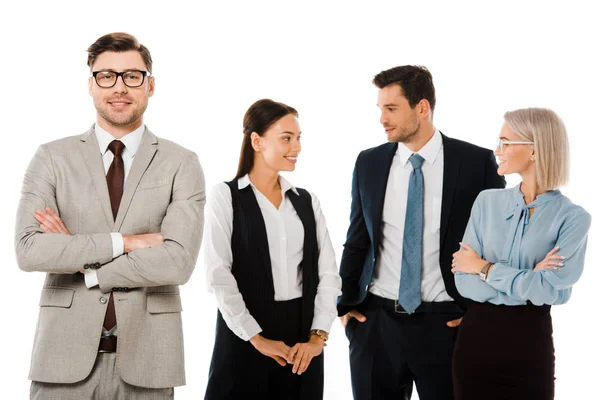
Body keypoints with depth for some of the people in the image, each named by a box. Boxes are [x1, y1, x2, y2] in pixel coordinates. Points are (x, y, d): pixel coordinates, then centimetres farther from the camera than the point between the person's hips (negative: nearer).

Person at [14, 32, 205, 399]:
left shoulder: (182, 165, 1)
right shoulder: (53, 158, 3)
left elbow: (178, 262, -12)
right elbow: (28, 250, -10)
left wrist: (77, 260, -9)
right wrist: (124, 241, -15)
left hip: (145, 357, 0)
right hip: (66, 353, 0)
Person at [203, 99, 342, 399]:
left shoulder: (307, 202, 10)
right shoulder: (225, 197, -3)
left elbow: (328, 274, 5)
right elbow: (218, 275, -10)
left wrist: (318, 336, -6)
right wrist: (256, 338, -12)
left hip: (302, 334, 4)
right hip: (244, 336, -4)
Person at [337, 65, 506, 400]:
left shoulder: (477, 162, -5)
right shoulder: (369, 163, 5)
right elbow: (357, 238, 12)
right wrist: (346, 303, 7)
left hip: (446, 322, -3)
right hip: (375, 319, 3)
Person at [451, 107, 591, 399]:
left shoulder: (572, 217, -7)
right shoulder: (487, 202, 2)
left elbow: (550, 289, -19)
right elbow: (464, 282, -5)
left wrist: (485, 268, -10)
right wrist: (526, 280, -15)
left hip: (530, 343, -3)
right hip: (477, 337, 3)